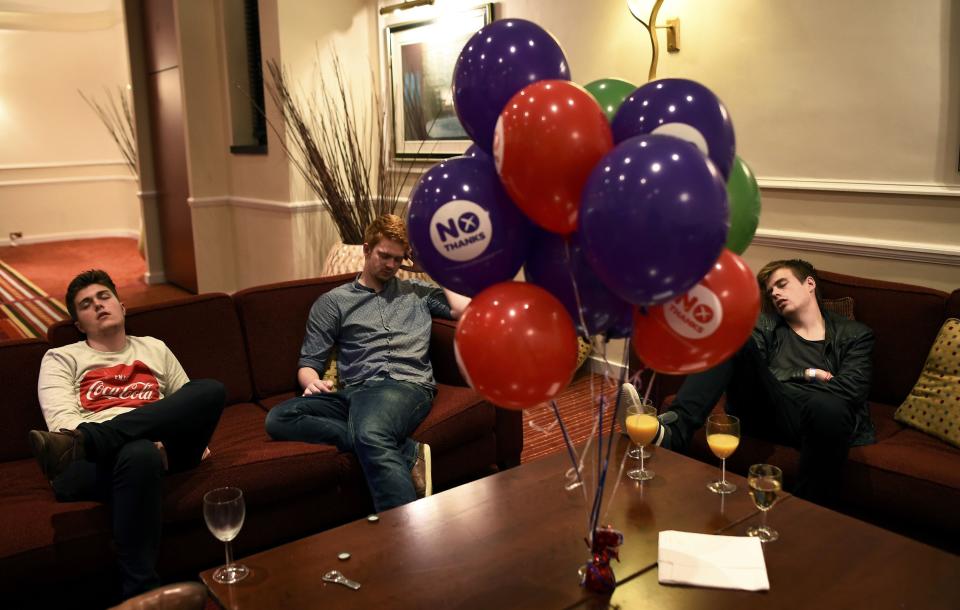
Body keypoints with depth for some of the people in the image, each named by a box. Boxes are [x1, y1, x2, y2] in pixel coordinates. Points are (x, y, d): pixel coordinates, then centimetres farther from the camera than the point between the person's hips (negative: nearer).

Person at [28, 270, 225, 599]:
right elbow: (61, 420, 0)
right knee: (138, 454, -42)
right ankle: (141, 591, -37)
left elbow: (188, 402, 29)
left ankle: (79, 443, -38)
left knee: (210, 389, -28)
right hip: (94, 460, -3)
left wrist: (192, 434, 2)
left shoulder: (154, 348, 30)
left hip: (161, 447, 3)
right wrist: (148, 441, -16)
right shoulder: (62, 359, 18)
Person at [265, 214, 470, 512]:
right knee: (278, 419, -28)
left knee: (370, 435, -39)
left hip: (407, 385, -3)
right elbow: (309, 362, 16)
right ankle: (405, 452, -30)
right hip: (355, 391, 3)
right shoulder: (333, 301, 22)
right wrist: (313, 382, -8)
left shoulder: (418, 292, 26)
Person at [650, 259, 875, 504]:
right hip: (768, 412, 2)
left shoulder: (855, 334, 18)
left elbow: (852, 389, 1)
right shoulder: (766, 325, 26)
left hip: (816, 419, -2)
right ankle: (675, 429, -40)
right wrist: (808, 374, 1)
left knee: (828, 406, -40)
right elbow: (753, 374, 9)